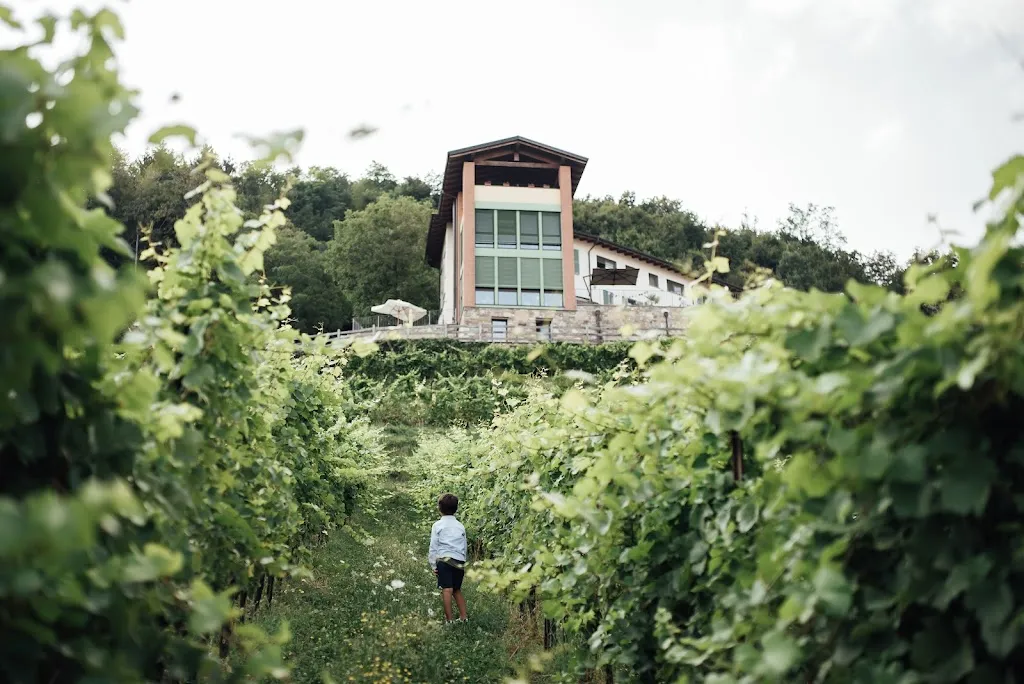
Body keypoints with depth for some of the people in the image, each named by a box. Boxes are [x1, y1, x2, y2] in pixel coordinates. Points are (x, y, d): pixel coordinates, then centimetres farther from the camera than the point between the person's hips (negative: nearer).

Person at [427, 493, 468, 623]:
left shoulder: (438, 525, 4)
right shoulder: (460, 526, 16)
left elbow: (433, 547, 1)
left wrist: (433, 565, 5)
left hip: (444, 559, -4)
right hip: (459, 561, 4)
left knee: (447, 589, -8)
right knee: (457, 590, 16)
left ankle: (449, 619, -12)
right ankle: (463, 617, 13)